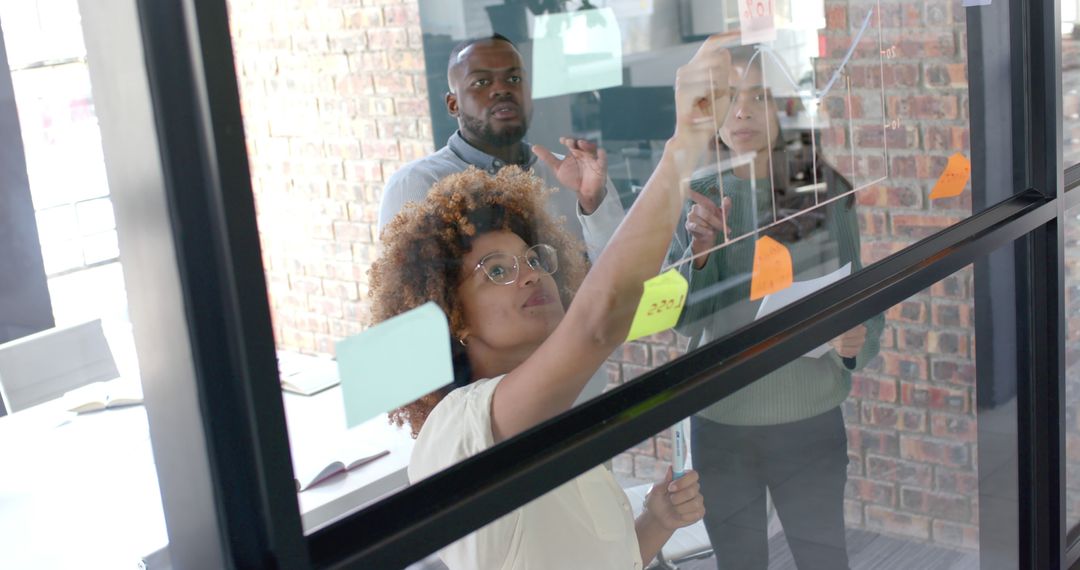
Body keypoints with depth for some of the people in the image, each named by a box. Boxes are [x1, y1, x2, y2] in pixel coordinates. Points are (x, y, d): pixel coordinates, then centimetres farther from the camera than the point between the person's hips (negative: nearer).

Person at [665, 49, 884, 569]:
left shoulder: (825, 193, -4)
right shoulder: (695, 200, -2)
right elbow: (683, 319, -7)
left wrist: (857, 341, -23)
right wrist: (699, 251, -24)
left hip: (811, 422, -1)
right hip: (720, 423, 1)